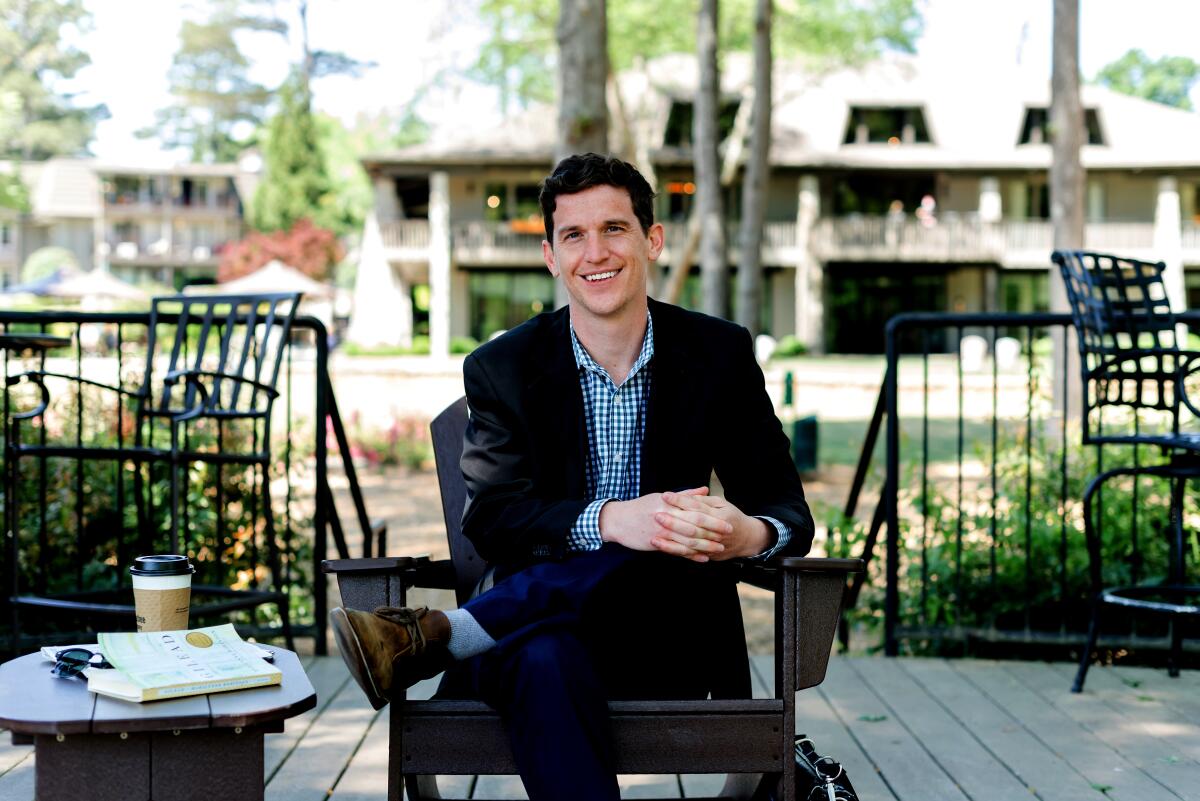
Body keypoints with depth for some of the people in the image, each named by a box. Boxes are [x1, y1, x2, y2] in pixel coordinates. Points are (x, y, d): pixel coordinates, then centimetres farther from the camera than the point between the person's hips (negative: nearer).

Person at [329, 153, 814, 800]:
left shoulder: (720, 355, 5)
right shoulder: (503, 369, 3)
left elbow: (787, 509, 3)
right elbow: (491, 521, -9)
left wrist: (752, 534, -25)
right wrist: (608, 520, -30)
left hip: (666, 647, 2)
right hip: (534, 625, -2)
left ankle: (430, 637, -32)